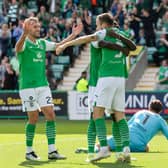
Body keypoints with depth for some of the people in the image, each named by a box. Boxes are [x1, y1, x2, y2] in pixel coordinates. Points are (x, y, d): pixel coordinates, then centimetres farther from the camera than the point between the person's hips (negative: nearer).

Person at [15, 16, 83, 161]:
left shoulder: (42, 43, 12)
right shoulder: (24, 43, -8)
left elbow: (58, 45, 23)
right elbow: (18, 48, -31)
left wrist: (73, 35, 14)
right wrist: (24, 34, -51)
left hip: (43, 85, 6)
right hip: (28, 86, -6)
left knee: (50, 115, -2)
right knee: (34, 118, -4)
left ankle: (52, 151, 0)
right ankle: (29, 151, 10)